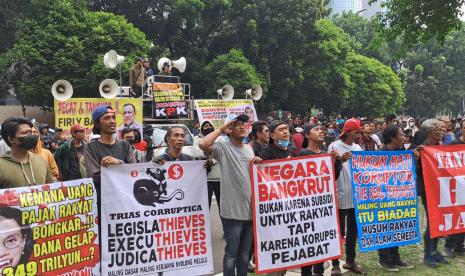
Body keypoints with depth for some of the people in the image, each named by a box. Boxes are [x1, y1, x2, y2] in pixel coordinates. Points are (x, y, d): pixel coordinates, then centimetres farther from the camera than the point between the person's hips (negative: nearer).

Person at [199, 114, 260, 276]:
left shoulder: (249, 149, 14)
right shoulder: (223, 147, -8)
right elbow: (203, 145, -28)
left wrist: (258, 162, 1)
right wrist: (221, 129, -14)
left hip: (250, 208, 6)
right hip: (233, 210, -6)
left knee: (244, 253, 18)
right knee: (231, 253, 5)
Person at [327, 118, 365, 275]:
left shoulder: (358, 148, 11)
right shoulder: (334, 147, -8)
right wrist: (340, 161, -29)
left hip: (356, 195, 6)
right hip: (341, 196, -6)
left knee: (353, 230, 15)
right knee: (339, 231, 1)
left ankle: (350, 261, 29)